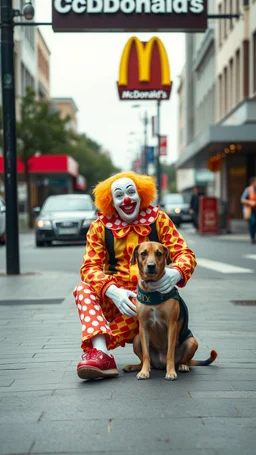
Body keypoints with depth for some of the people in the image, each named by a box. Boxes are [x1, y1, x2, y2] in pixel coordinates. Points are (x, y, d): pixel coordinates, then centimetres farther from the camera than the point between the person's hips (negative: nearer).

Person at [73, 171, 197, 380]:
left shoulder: (158, 219, -1)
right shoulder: (101, 226, 0)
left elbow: (185, 254, -7)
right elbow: (89, 267, -10)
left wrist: (175, 273, -33)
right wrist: (113, 292, -31)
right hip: (114, 296, 2)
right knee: (83, 290, -26)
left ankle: (95, 349, -23)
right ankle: (102, 355, -42)